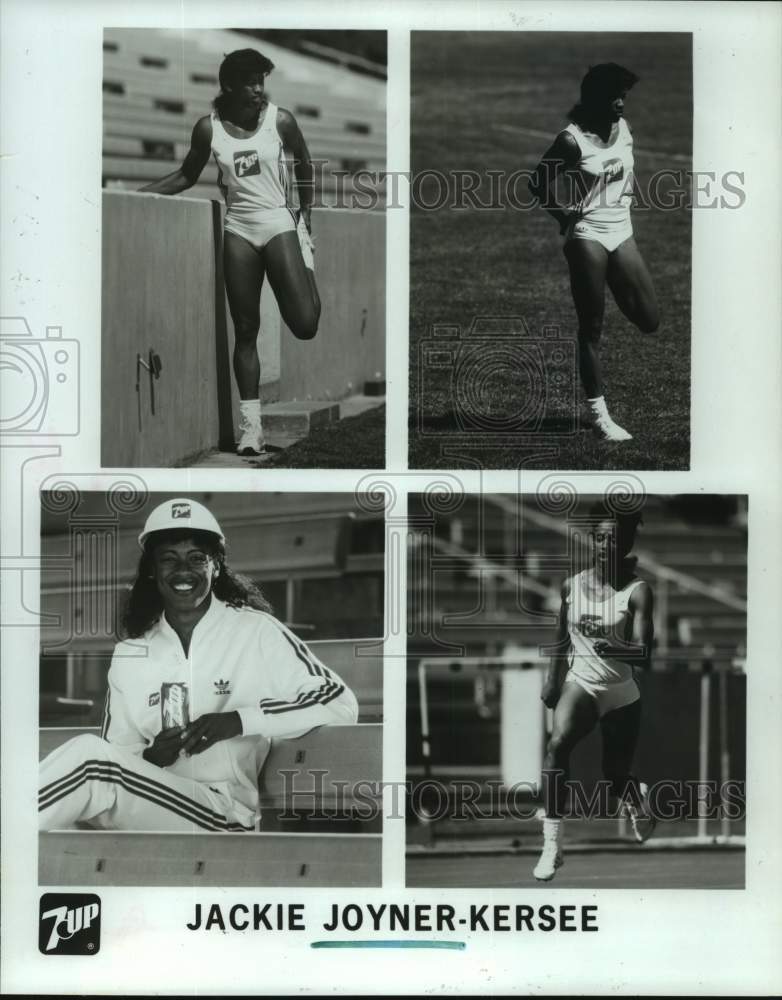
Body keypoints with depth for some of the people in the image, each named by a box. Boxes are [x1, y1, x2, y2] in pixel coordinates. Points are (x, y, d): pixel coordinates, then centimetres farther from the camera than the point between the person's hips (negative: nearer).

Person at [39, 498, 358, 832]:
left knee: (88, 756, -27)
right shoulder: (129, 655, 14)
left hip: (225, 815, -4)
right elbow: (116, 760, 12)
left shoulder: (256, 632, 2)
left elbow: (342, 704, -4)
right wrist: (149, 759, -12)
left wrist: (240, 720, -13)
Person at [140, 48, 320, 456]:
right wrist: (136, 192, 2)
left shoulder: (280, 120, -6)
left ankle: (305, 256, 24)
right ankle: (251, 425, 5)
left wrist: (306, 214, 15)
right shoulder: (209, 128, -2)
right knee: (245, 330, 1)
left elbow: (303, 163, 11)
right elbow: (186, 176, 11)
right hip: (238, 229, 2)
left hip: (278, 222, -1)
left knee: (305, 325, -12)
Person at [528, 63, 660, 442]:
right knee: (591, 329, -2)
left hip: (622, 233, 6)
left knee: (649, 322, 2)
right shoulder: (572, 140, -13)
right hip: (587, 237, -6)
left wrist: (625, 197, 11)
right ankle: (598, 413, 3)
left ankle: (619, 295, 35)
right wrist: (563, 215, -10)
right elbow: (538, 184, -6)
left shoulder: (624, 129, 6)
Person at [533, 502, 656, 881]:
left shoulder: (637, 591, -14)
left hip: (622, 693, -1)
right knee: (557, 744, -29)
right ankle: (552, 844, -28)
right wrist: (553, 679, 18)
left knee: (616, 776, 11)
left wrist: (609, 645, -41)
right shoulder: (572, 585, -2)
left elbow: (643, 656, -23)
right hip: (580, 683, 1)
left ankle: (637, 798, 51)